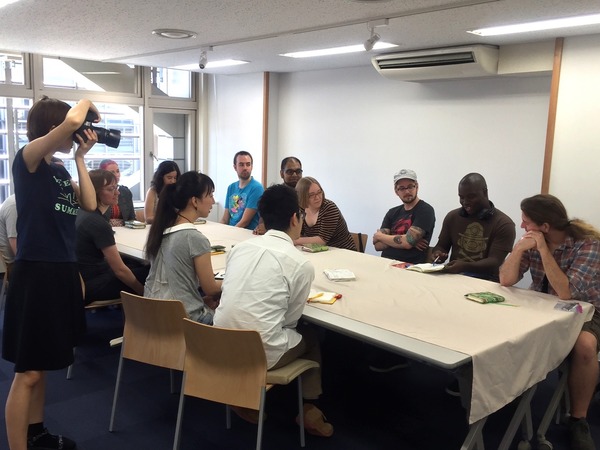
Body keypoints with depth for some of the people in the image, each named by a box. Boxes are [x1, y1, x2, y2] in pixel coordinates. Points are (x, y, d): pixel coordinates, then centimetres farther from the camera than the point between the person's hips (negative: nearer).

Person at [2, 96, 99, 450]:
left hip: (63, 271, 8)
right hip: (36, 272, -8)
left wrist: (81, 156, 5)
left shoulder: (60, 170, 13)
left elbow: (90, 204, 2)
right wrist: (86, 104, -5)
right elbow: (72, 120, -26)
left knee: (42, 364, 19)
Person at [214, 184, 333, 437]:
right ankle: (309, 409, 28)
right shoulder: (301, 264, -9)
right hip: (260, 353, -5)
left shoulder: (240, 247, 5)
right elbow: (290, 319, 1)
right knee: (310, 337, 24)